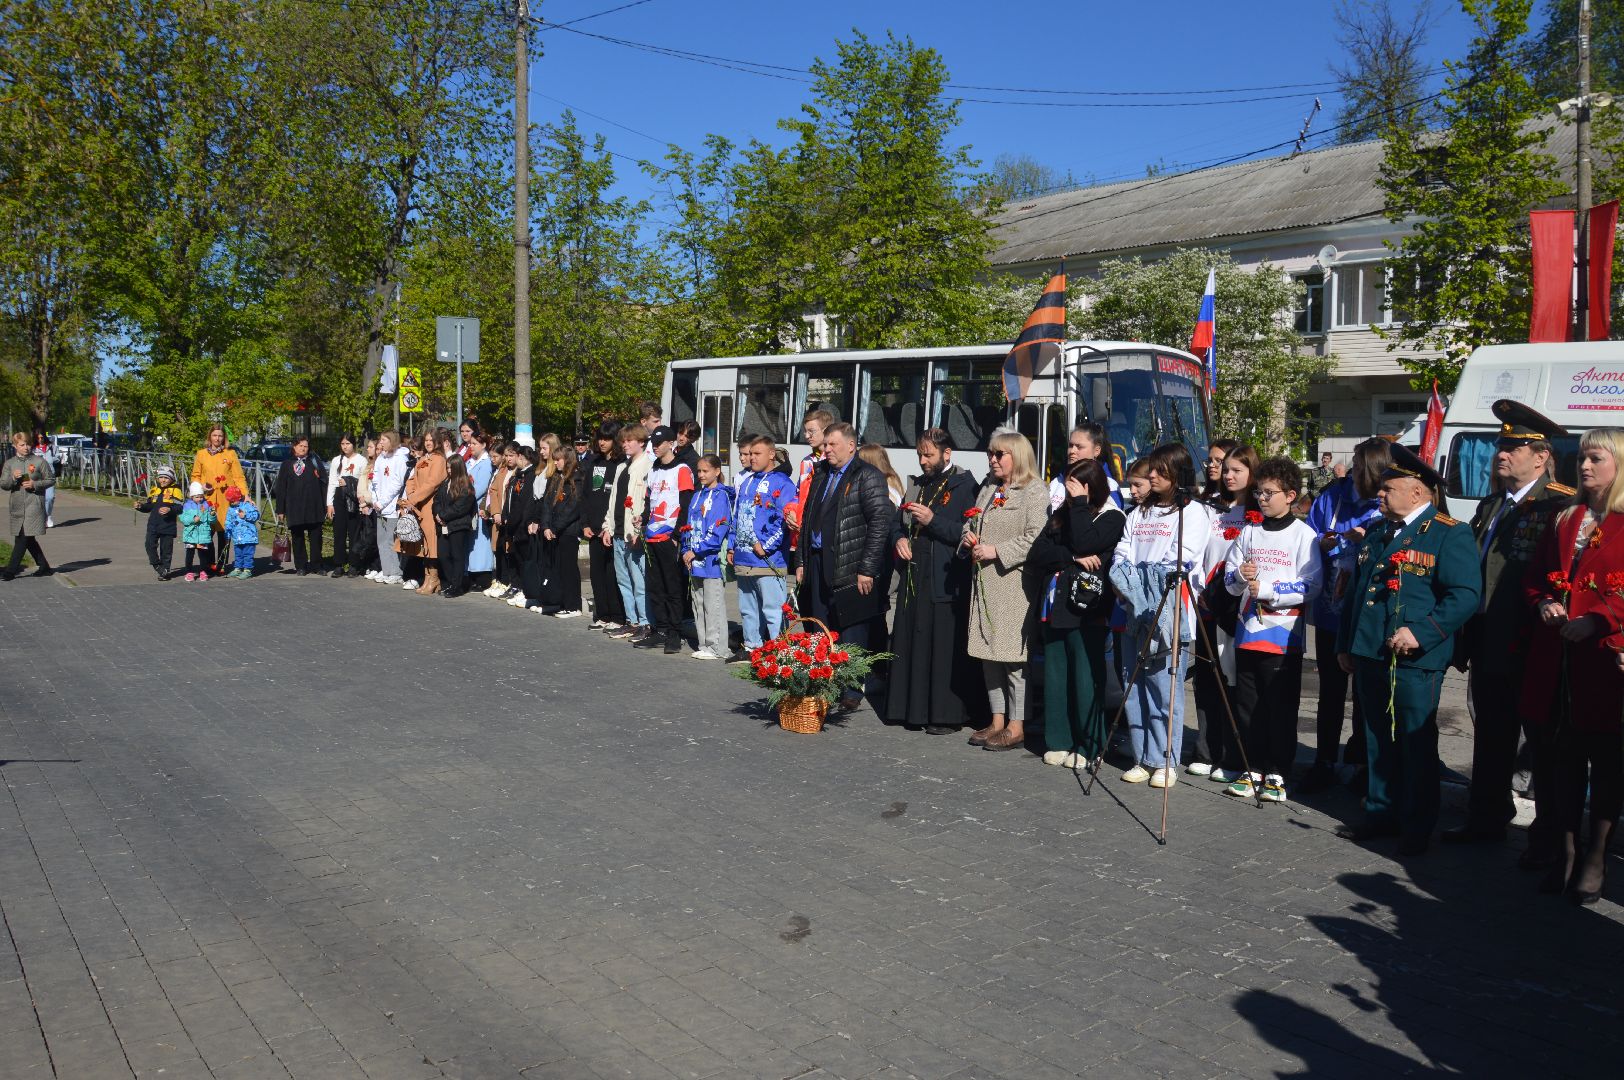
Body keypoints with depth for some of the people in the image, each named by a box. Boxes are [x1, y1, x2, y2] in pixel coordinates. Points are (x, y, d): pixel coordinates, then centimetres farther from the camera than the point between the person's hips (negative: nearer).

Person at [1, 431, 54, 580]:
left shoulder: (40, 461, 0)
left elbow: (51, 480, 3)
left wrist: (35, 484, -12)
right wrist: (13, 478, -12)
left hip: (34, 505, -5)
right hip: (17, 506, 5)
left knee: (24, 537, -10)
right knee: (28, 539, 9)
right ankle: (44, 567, 20)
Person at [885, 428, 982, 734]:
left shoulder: (964, 486, -5)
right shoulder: (917, 485, 18)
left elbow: (969, 533, -14)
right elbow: (898, 522, 26)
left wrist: (933, 520, -18)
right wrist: (899, 539, 4)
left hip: (946, 583, -7)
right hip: (914, 578, 7)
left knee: (946, 649, -6)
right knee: (912, 644, 8)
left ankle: (947, 714, 2)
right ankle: (914, 709, 16)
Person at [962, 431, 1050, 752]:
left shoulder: (1034, 491, -7)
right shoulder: (988, 487, 18)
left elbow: (1035, 538, -17)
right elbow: (971, 520, 28)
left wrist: (996, 551, -17)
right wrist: (968, 537, 6)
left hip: (1014, 583, -8)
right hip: (984, 581, 8)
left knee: (1013, 654, -5)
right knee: (988, 654, 10)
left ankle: (1016, 727, 3)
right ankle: (997, 721, 20)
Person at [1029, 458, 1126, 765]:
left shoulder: (1111, 517, -1)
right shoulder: (1061, 514, 16)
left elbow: (1084, 543, -18)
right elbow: (1037, 553, 4)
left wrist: (1079, 503, -10)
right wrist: (1072, 557, -11)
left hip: (1086, 609, -6)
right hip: (1055, 605, 6)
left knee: (1085, 677, -3)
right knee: (1055, 675, 7)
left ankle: (1089, 746, 7)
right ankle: (1059, 741, 16)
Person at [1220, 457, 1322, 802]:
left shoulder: (1304, 535, -4)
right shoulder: (1248, 532, 11)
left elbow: (1311, 587, -10)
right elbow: (1229, 581, 11)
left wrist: (1266, 588, -16)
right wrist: (1241, 576, -11)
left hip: (1284, 635, -5)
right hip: (1247, 631, 5)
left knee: (1281, 708, 1)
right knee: (1248, 707, 9)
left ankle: (1276, 774, 11)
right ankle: (1250, 769, 19)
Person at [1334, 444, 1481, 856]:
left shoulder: (1449, 534, -7)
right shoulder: (1376, 533, 16)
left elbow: (1465, 594, -17)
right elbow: (1355, 590, 22)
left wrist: (1421, 633, -24)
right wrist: (1345, 644, 18)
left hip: (1414, 662, -7)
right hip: (1369, 656, 7)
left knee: (1417, 745, 3)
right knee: (1378, 741, 15)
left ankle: (1417, 828, 12)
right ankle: (1381, 813, 26)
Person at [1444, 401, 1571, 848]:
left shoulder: (1562, 505, -12)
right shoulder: (1489, 506, 15)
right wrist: (1468, 642, 12)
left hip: (1532, 653, -8)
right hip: (1489, 650, 8)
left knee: (1544, 744, 5)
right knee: (1491, 740, 19)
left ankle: (1549, 835, 17)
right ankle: (1486, 820, 32)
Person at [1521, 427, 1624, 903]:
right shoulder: (1565, 519, 15)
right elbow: (1535, 575, 17)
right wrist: (1544, 603, -1)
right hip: (1556, 657, 5)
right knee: (1562, 757, 9)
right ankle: (1565, 851, 19)